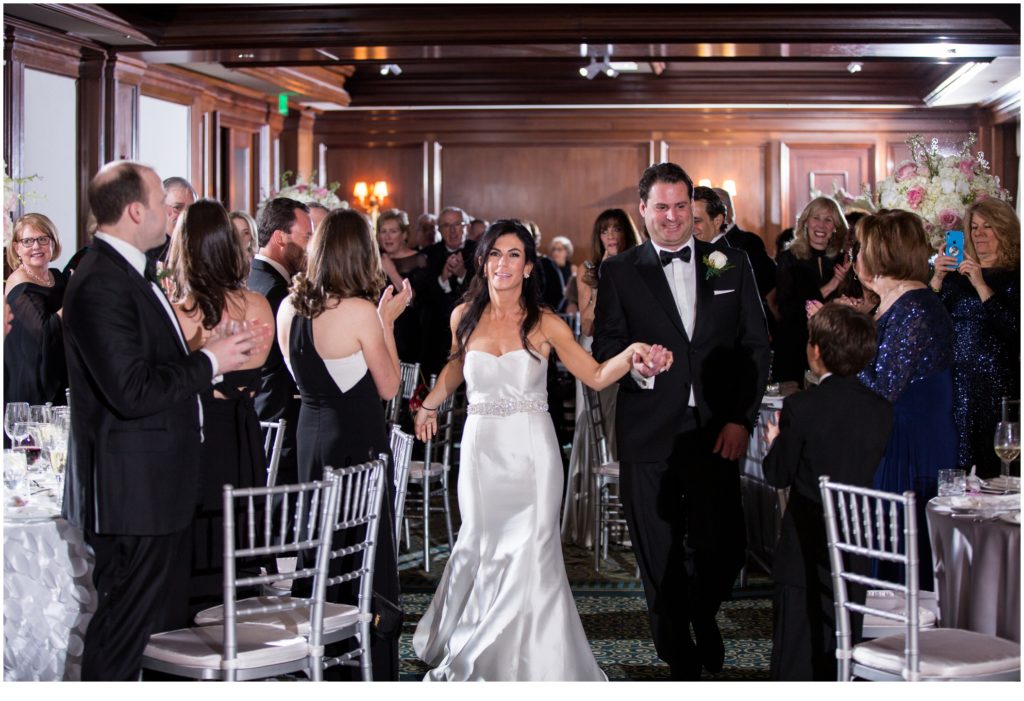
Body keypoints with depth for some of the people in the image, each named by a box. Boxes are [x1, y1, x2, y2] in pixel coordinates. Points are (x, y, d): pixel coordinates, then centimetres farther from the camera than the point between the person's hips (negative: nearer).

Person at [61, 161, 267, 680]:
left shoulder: (131, 274, 14)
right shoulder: (100, 285, -20)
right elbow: (133, 392, -26)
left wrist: (223, 351, 7)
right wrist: (209, 361, -16)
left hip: (156, 484, 11)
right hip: (133, 491, -11)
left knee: (166, 625, 19)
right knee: (124, 633, 0)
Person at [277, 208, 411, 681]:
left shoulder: (289, 308, 0)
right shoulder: (360, 311, -18)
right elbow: (388, 386, -9)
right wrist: (387, 320, -2)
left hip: (311, 436, 7)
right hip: (359, 442, -7)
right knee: (368, 558, 5)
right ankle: (371, 672, 13)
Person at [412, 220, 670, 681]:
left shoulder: (544, 324, -3)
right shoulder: (464, 317, 4)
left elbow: (597, 376, -8)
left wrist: (633, 354, -25)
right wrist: (429, 405, 26)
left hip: (530, 451, -2)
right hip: (482, 447, 2)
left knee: (530, 553, -7)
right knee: (480, 551, 4)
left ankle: (535, 665, 9)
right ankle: (472, 659, 25)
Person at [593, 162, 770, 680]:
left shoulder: (731, 265, 9)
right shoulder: (620, 272, 5)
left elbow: (756, 345, 7)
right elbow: (605, 349, 4)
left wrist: (741, 419, -2)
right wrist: (632, 363, -20)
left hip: (716, 432, 1)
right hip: (649, 436, 0)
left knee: (723, 547, -4)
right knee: (660, 560, 6)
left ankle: (703, 614, 31)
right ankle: (682, 663, 26)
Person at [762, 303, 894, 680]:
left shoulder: (800, 407, -16)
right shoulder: (881, 410, -1)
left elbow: (778, 475, -9)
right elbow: (868, 470, 8)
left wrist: (775, 442, 12)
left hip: (805, 554, -4)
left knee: (795, 659, 4)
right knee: (839, 657, 15)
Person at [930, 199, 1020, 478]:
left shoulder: (1015, 277, -1)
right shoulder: (957, 273, 13)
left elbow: (1012, 329, -15)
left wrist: (981, 285, -18)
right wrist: (936, 279, -8)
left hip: (996, 382, -4)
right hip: (955, 379, 4)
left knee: (992, 469, -2)